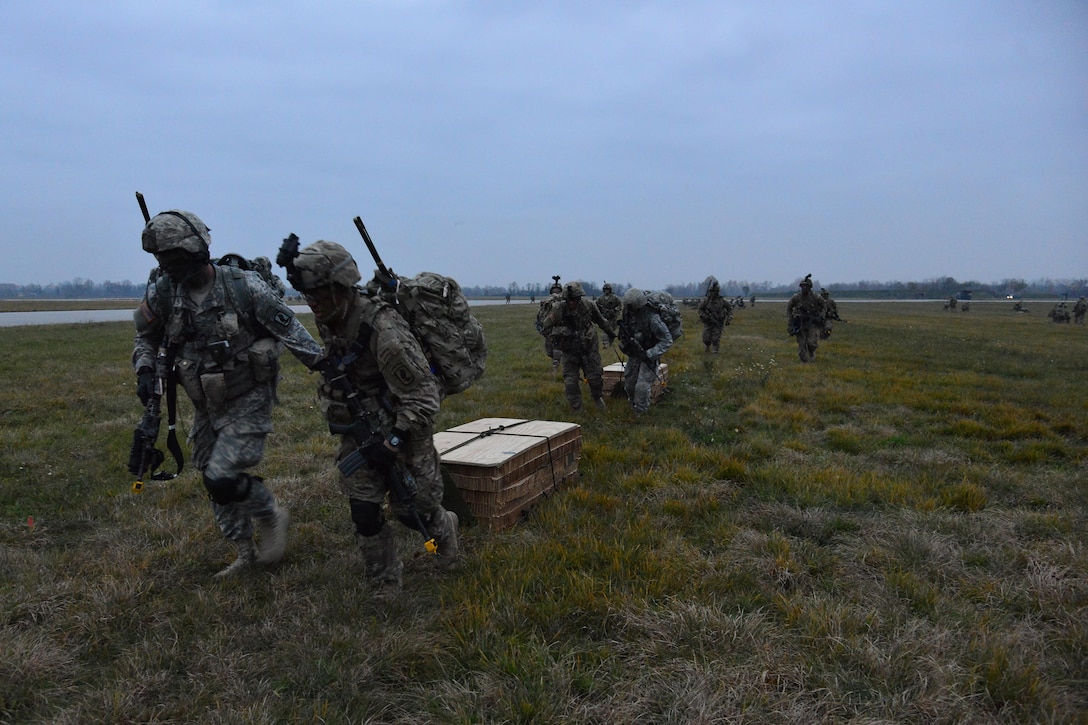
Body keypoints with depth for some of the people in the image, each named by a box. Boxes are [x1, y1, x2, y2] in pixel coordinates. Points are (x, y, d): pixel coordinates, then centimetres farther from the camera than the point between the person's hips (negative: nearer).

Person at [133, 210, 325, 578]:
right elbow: (146, 337, 11)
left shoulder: (244, 286, -20)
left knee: (223, 479, -16)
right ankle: (246, 554, 31)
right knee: (214, 484, 13)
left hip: (249, 400, -6)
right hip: (206, 405, 6)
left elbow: (289, 329, -12)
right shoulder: (162, 292, -7)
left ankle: (271, 516, 14)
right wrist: (145, 371, -8)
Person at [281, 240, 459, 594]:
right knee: (364, 512, 4)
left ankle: (444, 528, 40)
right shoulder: (327, 320, -6)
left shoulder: (383, 330, -32)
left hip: (403, 426, -6)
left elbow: (422, 397, -26)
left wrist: (392, 443, -25)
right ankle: (385, 585, 22)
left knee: (411, 509, 6)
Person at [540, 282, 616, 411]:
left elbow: (601, 320, 9)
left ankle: (597, 396, 38)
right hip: (569, 351, -1)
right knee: (571, 382, -3)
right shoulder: (558, 310, -19)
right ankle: (576, 409, 17)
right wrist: (562, 331, -29)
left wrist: (610, 332, 23)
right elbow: (545, 329, -15)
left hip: (589, 348, 1)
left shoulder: (589, 305, -11)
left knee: (595, 377, 6)